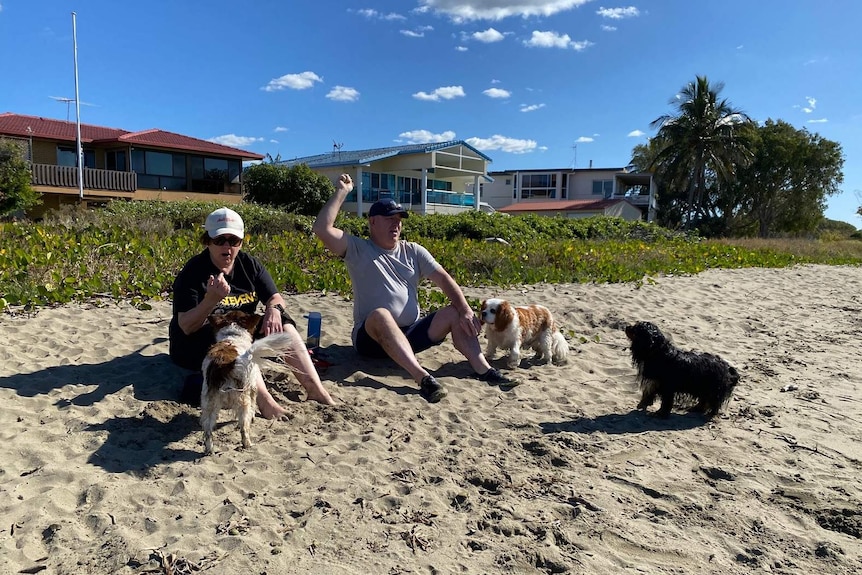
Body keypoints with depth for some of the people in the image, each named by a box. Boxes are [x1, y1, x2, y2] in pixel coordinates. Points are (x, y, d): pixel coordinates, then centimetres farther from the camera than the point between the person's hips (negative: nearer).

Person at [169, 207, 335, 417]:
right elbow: (186, 327, -22)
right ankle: (263, 399, -48)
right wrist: (211, 299, -39)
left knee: (280, 322, -15)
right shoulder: (193, 272, -16)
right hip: (196, 346, -6)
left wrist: (273, 309, -26)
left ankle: (314, 387, -23)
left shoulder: (249, 264, -1)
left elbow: (275, 297, -1)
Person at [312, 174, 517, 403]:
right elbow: (322, 229, -14)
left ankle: (483, 370, -25)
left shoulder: (413, 251, 10)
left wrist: (466, 312, -12)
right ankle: (423, 378, -51)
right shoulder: (357, 250, -1)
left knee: (453, 312, -13)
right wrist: (341, 192, -11)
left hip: (411, 334, 5)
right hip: (372, 336, -4)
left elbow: (444, 279, 2)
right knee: (380, 314, -37)